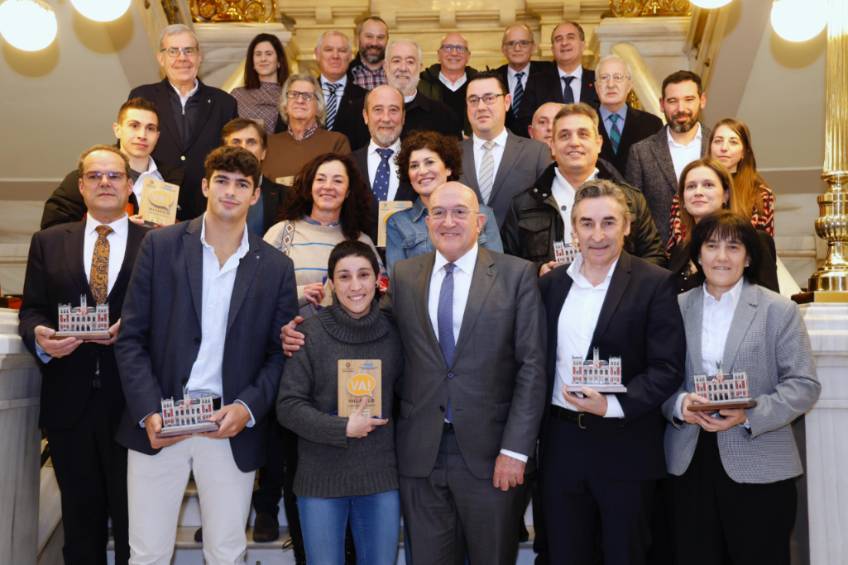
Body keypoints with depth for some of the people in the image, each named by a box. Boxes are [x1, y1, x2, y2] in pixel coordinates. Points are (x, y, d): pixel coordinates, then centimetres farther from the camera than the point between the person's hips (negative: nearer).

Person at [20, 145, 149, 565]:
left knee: (133, 517, 7)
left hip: (131, 401, -2)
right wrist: (39, 336, -14)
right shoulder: (48, 242, 10)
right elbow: (31, 310, 7)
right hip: (69, 402, 3)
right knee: (80, 515, 14)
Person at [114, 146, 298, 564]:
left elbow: (279, 353, 5)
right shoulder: (161, 245, 1)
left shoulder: (275, 268, 4)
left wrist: (248, 408, -11)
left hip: (233, 429, 1)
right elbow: (131, 337, 0)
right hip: (158, 423, 0)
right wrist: (148, 412, -11)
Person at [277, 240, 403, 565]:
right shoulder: (311, 333, -8)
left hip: (381, 476, 2)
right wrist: (343, 428, -16)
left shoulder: (393, 335, 1)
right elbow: (288, 406, -8)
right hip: (321, 478, -2)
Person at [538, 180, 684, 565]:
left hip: (625, 446, -3)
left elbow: (667, 369, -10)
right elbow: (540, 361, 10)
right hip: (561, 444, 4)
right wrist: (535, 434, 3)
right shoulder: (551, 283, 6)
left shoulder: (654, 284, -7)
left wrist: (613, 406, -21)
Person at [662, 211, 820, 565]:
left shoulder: (779, 310, 0)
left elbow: (804, 385, -4)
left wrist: (749, 416, -17)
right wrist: (679, 404, -14)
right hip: (688, 463, 2)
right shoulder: (677, 308, 7)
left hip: (759, 468, -2)